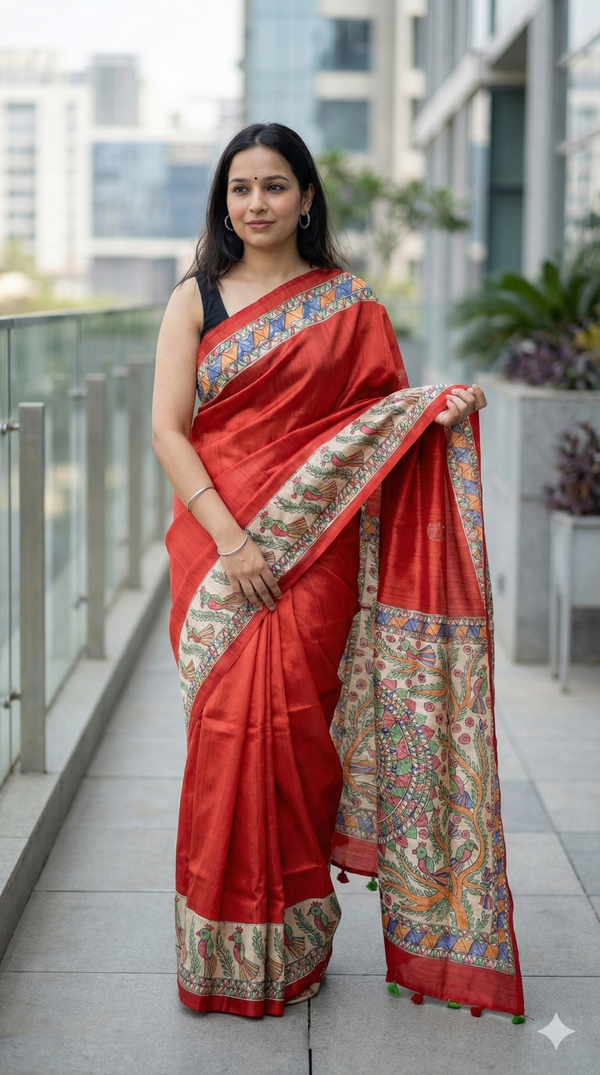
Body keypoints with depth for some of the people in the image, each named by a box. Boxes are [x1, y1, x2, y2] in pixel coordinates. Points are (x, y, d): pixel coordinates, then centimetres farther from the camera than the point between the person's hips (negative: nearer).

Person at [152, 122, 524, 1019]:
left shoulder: (349, 303, 8)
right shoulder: (196, 299, 7)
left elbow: (385, 417, 11)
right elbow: (168, 428, -1)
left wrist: (442, 413, -12)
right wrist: (229, 537, -12)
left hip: (316, 548, -1)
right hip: (215, 542, 1)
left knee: (286, 724, -6)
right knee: (227, 725, -2)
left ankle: (289, 946, 10)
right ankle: (228, 944, 13)